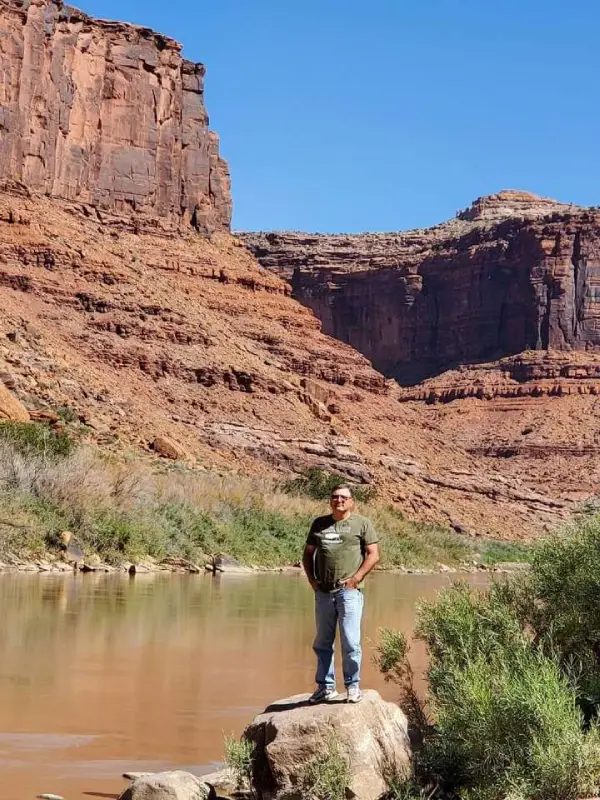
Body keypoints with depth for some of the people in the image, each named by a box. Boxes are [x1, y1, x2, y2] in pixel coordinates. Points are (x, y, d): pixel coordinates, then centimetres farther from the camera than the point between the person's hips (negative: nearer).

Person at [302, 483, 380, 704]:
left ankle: (353, 686, 3)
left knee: (350, 641, -6)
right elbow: (308, 554, 21)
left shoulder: (361, 523, 4)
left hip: (349, 591, -4)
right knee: (322, 643, 9)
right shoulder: (319, 524, 16)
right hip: (323, 592, 4)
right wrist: (311, 578, 6)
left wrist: (356, 578, -10)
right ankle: (326, 686, 19)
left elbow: (373, 554, -1)